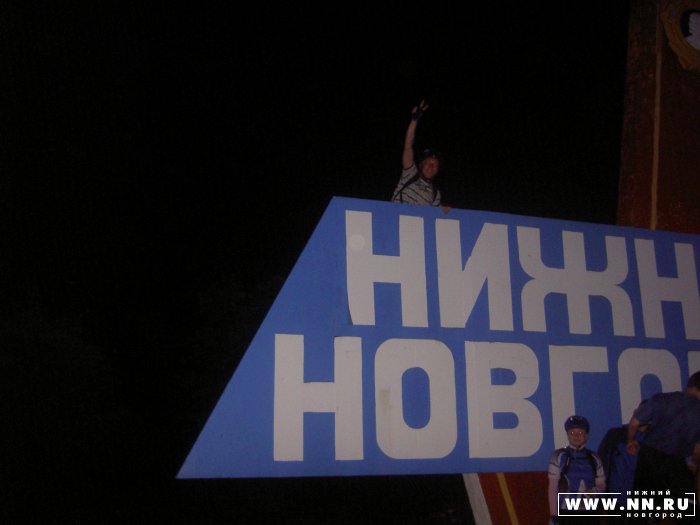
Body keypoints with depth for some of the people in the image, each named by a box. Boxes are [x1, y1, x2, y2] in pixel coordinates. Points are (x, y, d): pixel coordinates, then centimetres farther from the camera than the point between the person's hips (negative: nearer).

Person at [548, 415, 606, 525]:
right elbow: (552, 488, -4)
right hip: (566, 512, -4)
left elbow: (601, 485, 13)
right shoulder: (559, 456, -3)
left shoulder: (594, 459, 7)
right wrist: (554, 514, -9)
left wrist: (594, 491, -11)